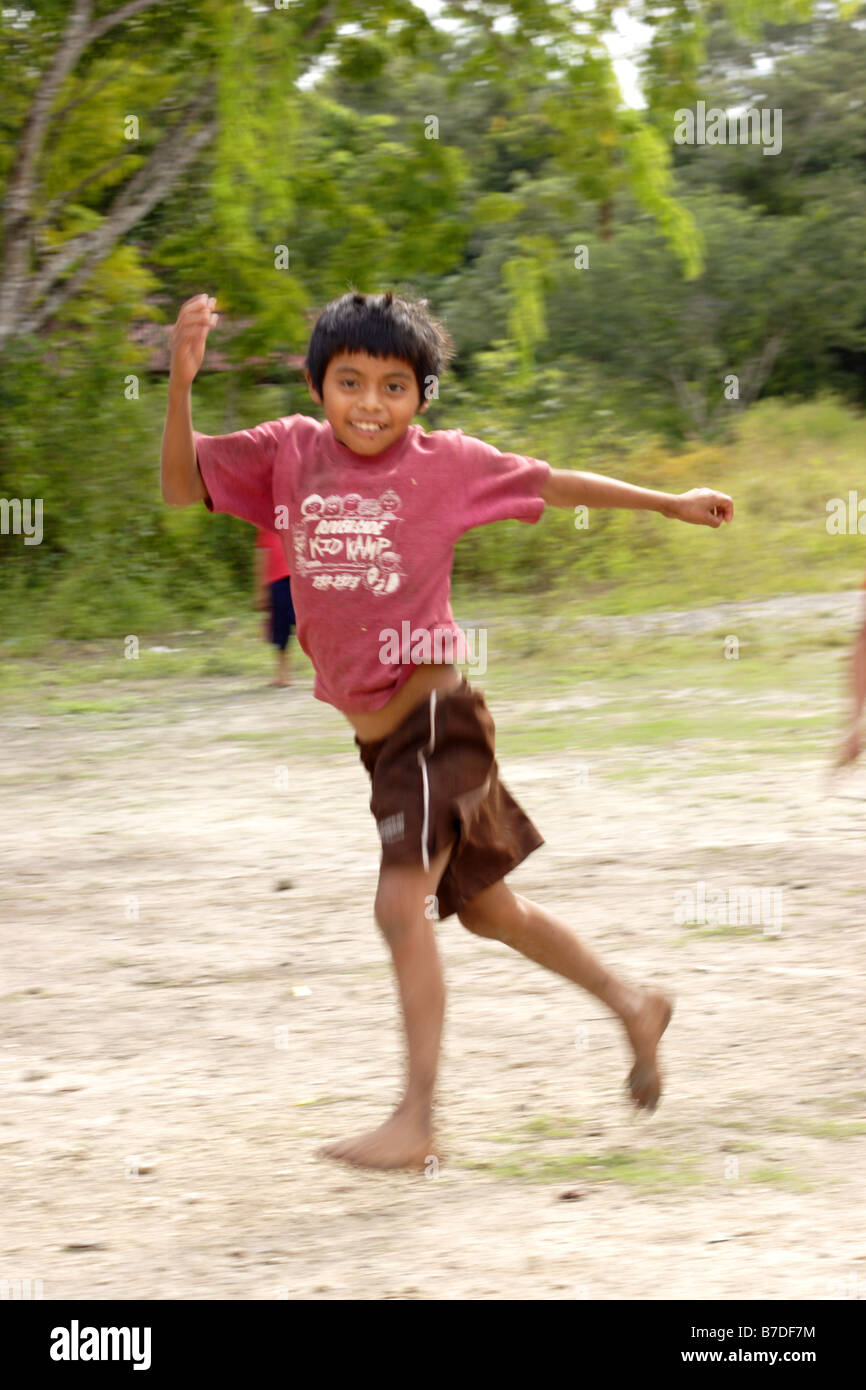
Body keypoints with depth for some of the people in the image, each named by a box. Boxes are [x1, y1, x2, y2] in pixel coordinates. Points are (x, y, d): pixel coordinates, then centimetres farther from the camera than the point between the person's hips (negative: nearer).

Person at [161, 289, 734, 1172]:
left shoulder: (445, 463, -7)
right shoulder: (290, 454, 1)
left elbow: (554, 485, 6)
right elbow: (181, 485, -4)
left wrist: (672, 504, 15)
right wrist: (182, 379, -19)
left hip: (432, 717, -6)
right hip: (372, 732, 6)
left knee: (403, 902, -18)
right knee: (483, 906, 19)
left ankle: (416, 1120, -15)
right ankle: (633, 1007, 38)